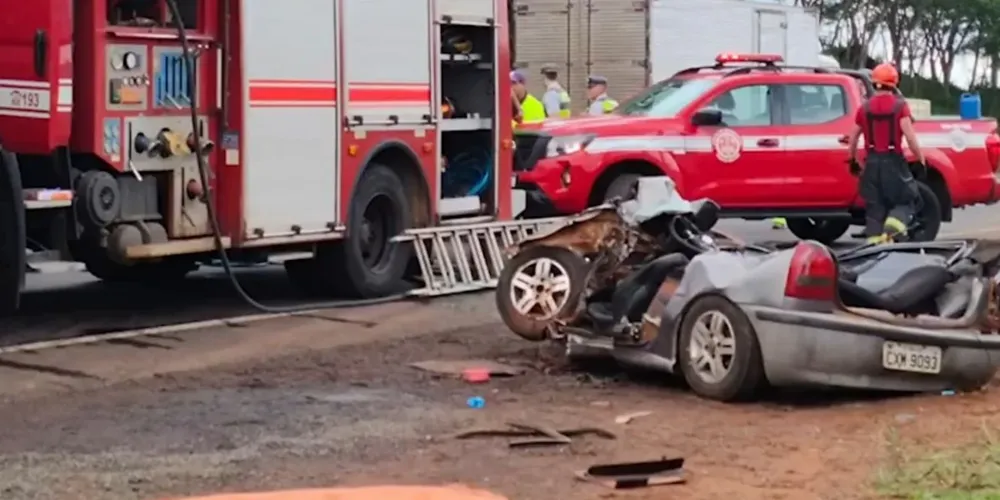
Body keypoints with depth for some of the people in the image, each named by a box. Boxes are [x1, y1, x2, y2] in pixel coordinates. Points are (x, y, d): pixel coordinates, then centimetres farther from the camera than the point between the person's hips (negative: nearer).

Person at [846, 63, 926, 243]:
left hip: (872, 162, 3)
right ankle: (891, 230, -18)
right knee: (905, 201, 8)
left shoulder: (865, 108, 6)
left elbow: (852, 139, 13)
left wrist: (853, 160, 27)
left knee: (874, 207, 9)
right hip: (893, 161, -3)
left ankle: (874, 241, 3)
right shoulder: (899, 105, -6)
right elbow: (910, 137, -14)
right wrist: (921, 160, -6)